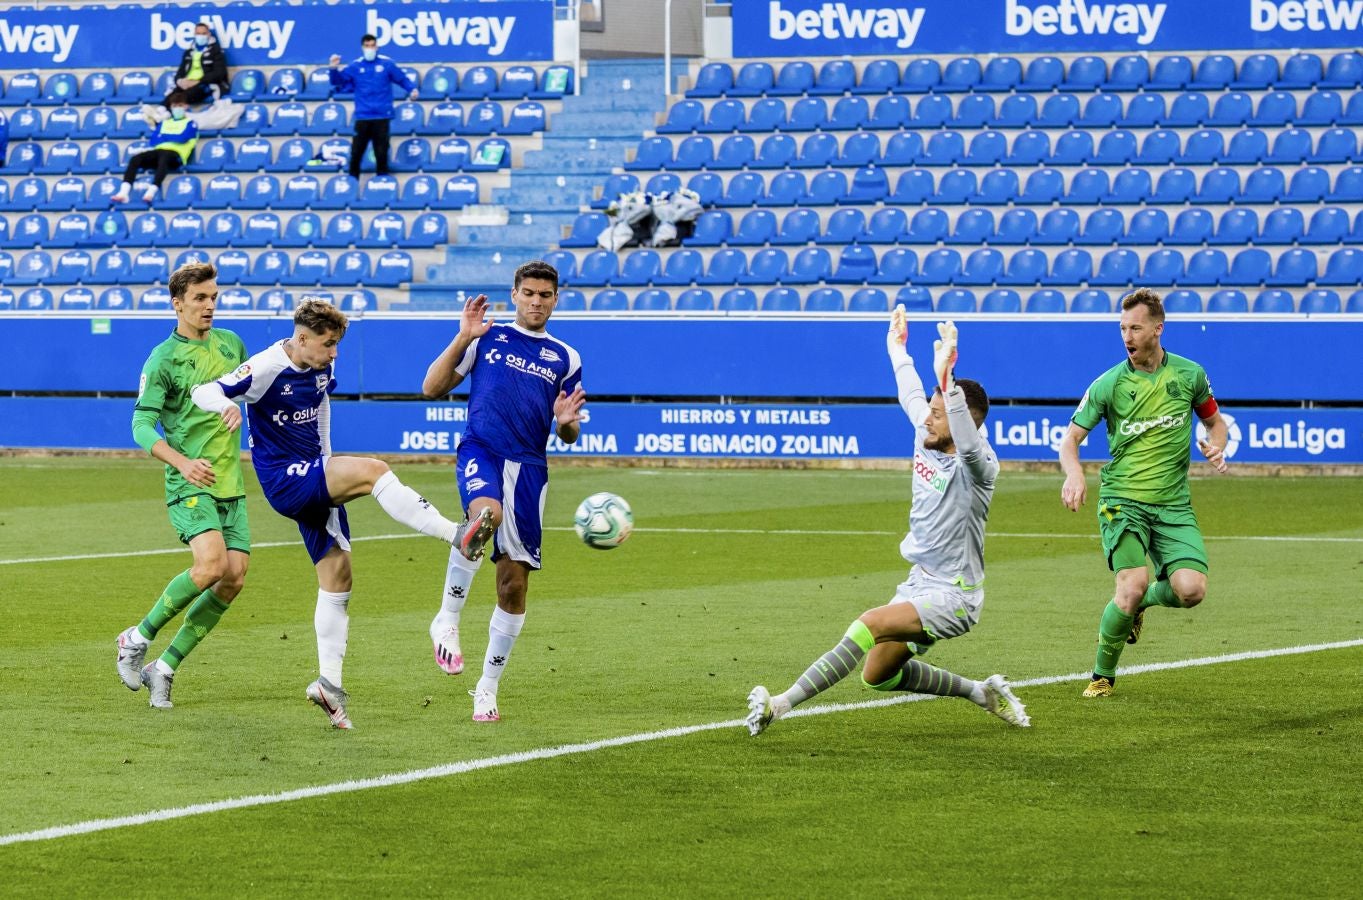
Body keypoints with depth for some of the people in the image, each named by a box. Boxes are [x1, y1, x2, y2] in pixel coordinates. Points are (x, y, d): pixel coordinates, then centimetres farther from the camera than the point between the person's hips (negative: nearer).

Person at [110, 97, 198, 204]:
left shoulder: (190, 123, 15)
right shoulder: (164, 122, 30)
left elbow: (182, 138, -4)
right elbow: (154, 141, 16)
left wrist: (163, 136, 7)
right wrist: (173, 138, 3)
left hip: (175, 154, -5)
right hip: (159, 151, 5)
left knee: (163, 160, -42)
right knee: (135, 159, -25)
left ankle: (151, 192, -62)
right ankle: (123, 193, -40)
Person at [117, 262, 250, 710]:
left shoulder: (231, 344, 12)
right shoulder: (163, 359, -7)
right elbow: (142, 425, -12)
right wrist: (182, 462, -26)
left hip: (231, 483, 6)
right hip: (190, 485, -6)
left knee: (234, 578, -6)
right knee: (211, 564, -24)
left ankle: (165, 667, 4)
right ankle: (138, 637, -4)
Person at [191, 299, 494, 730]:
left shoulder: (323, 368, 5)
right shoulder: (267, 368, -16)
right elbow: (204, 392, -23)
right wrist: (227, 405, -46)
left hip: (313, 479, 8)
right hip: (284, 481, -8)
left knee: (337, 573, 5)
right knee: (372, 471, -28)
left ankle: (329, 682, 8)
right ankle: (456, 536, -33)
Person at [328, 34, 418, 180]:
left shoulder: (387, 64, 2)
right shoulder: (355, 67, 6)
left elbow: (402, 78, 5)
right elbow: (339, 81, 7)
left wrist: (412, 89, -12)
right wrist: (334, 69, -12)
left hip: (382, 116, -1)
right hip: (363, 117, 1)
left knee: (381, 150, 4)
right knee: (357, 150, 1)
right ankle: (352, 178, 9)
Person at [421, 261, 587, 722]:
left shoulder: (565, 359, 16)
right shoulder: (487, 337, 11)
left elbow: (568, 436, 19)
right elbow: (432, 388, 6)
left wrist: (567, 422, -5)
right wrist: (462, 339, -4)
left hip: (529, 468, 3)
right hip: (481, 450, -3)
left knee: (514, 583, 1)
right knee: (486, 514, -38)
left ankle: (488, 687, 16)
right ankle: (447, 619, -23)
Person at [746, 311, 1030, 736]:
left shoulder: (977, 466, -19)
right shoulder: (927, 439, 3)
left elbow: (968, 442, -44)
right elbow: (911, 395, 24)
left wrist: (946, 378, -52)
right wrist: (897, 349, 38)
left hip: (953, 596, -10)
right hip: (921, 584, 10)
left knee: (871, 624, -29)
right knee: (878, 674, 12)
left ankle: (780, 704, -33)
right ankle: (982, 692, 27)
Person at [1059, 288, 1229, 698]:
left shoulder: (1189, 374, 3)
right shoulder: (1108, 384, -3)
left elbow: (1214, 420, 19)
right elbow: (1071, 437, 0)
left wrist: (1216, 447, -5)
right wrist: (1073, 472, -23)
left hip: (1173, 504, 2)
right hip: (1122, 500, -2)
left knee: (1191, 590, -16)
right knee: (1133, 585, -21)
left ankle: (1138, 602, 20)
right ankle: (1103, 674, 1)